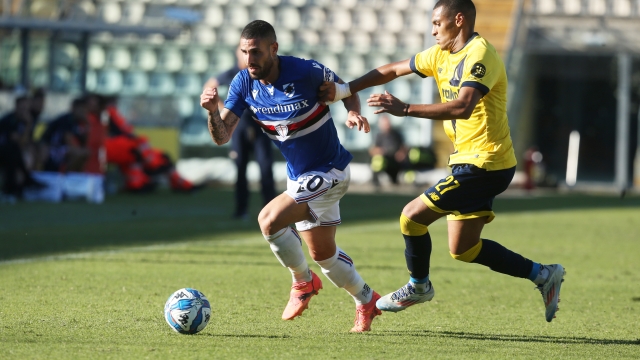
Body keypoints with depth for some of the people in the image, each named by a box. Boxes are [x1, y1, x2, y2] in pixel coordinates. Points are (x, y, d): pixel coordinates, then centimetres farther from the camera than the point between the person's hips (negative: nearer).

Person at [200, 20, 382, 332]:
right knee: (322, 253, 16)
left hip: (328, 171, -7)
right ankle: (366, 301, 38)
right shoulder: (244, 83, -9)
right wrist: (212, 110, -32)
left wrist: (353, 113, -24)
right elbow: (222, 137, -12)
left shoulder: (306, 72, -23)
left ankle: (303, 281, 1)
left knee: (269, 219, -24)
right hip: (298, 175, 7)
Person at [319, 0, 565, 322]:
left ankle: (418, 287, 16)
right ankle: (543, 275, 17)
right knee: (463, 250, 11)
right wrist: (344, 89, 9)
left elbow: (463, 106, -32)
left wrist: (406, 109, -32)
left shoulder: (479, 55, -18)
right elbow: (392, 71, 18)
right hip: (471, 162, 10)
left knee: (413, 217, -7)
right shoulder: (442, 55, 12)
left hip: (483, 164, -10)